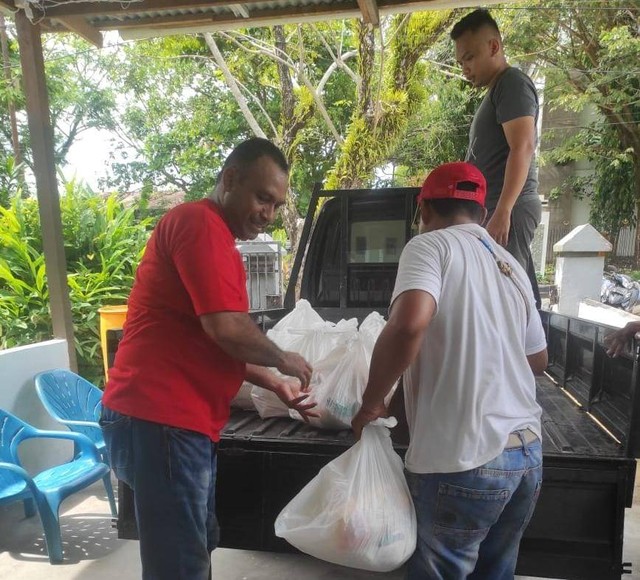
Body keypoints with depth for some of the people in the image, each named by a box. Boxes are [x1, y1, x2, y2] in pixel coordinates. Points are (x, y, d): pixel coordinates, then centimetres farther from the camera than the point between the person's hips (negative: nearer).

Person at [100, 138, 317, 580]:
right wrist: (284, 362, -5)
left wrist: (274, 384, 15)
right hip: (161, 422, -10)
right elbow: (227, 329, -23)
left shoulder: (217, 237, 18)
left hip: (181, 421, 10)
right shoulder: (199, 222, -13)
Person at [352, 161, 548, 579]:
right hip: (527, 452, 8)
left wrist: (371, 402, -13)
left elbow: (409, 325, -28)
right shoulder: (512, 265, 13)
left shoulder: (431, 245, -8)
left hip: (465, 460, -7)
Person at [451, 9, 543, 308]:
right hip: (497, 210, 9)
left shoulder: (513, 83, -3)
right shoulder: (496, 92, 26)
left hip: (509, 210, -9)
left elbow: (522, 148, -16)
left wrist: (502, 212, -24)